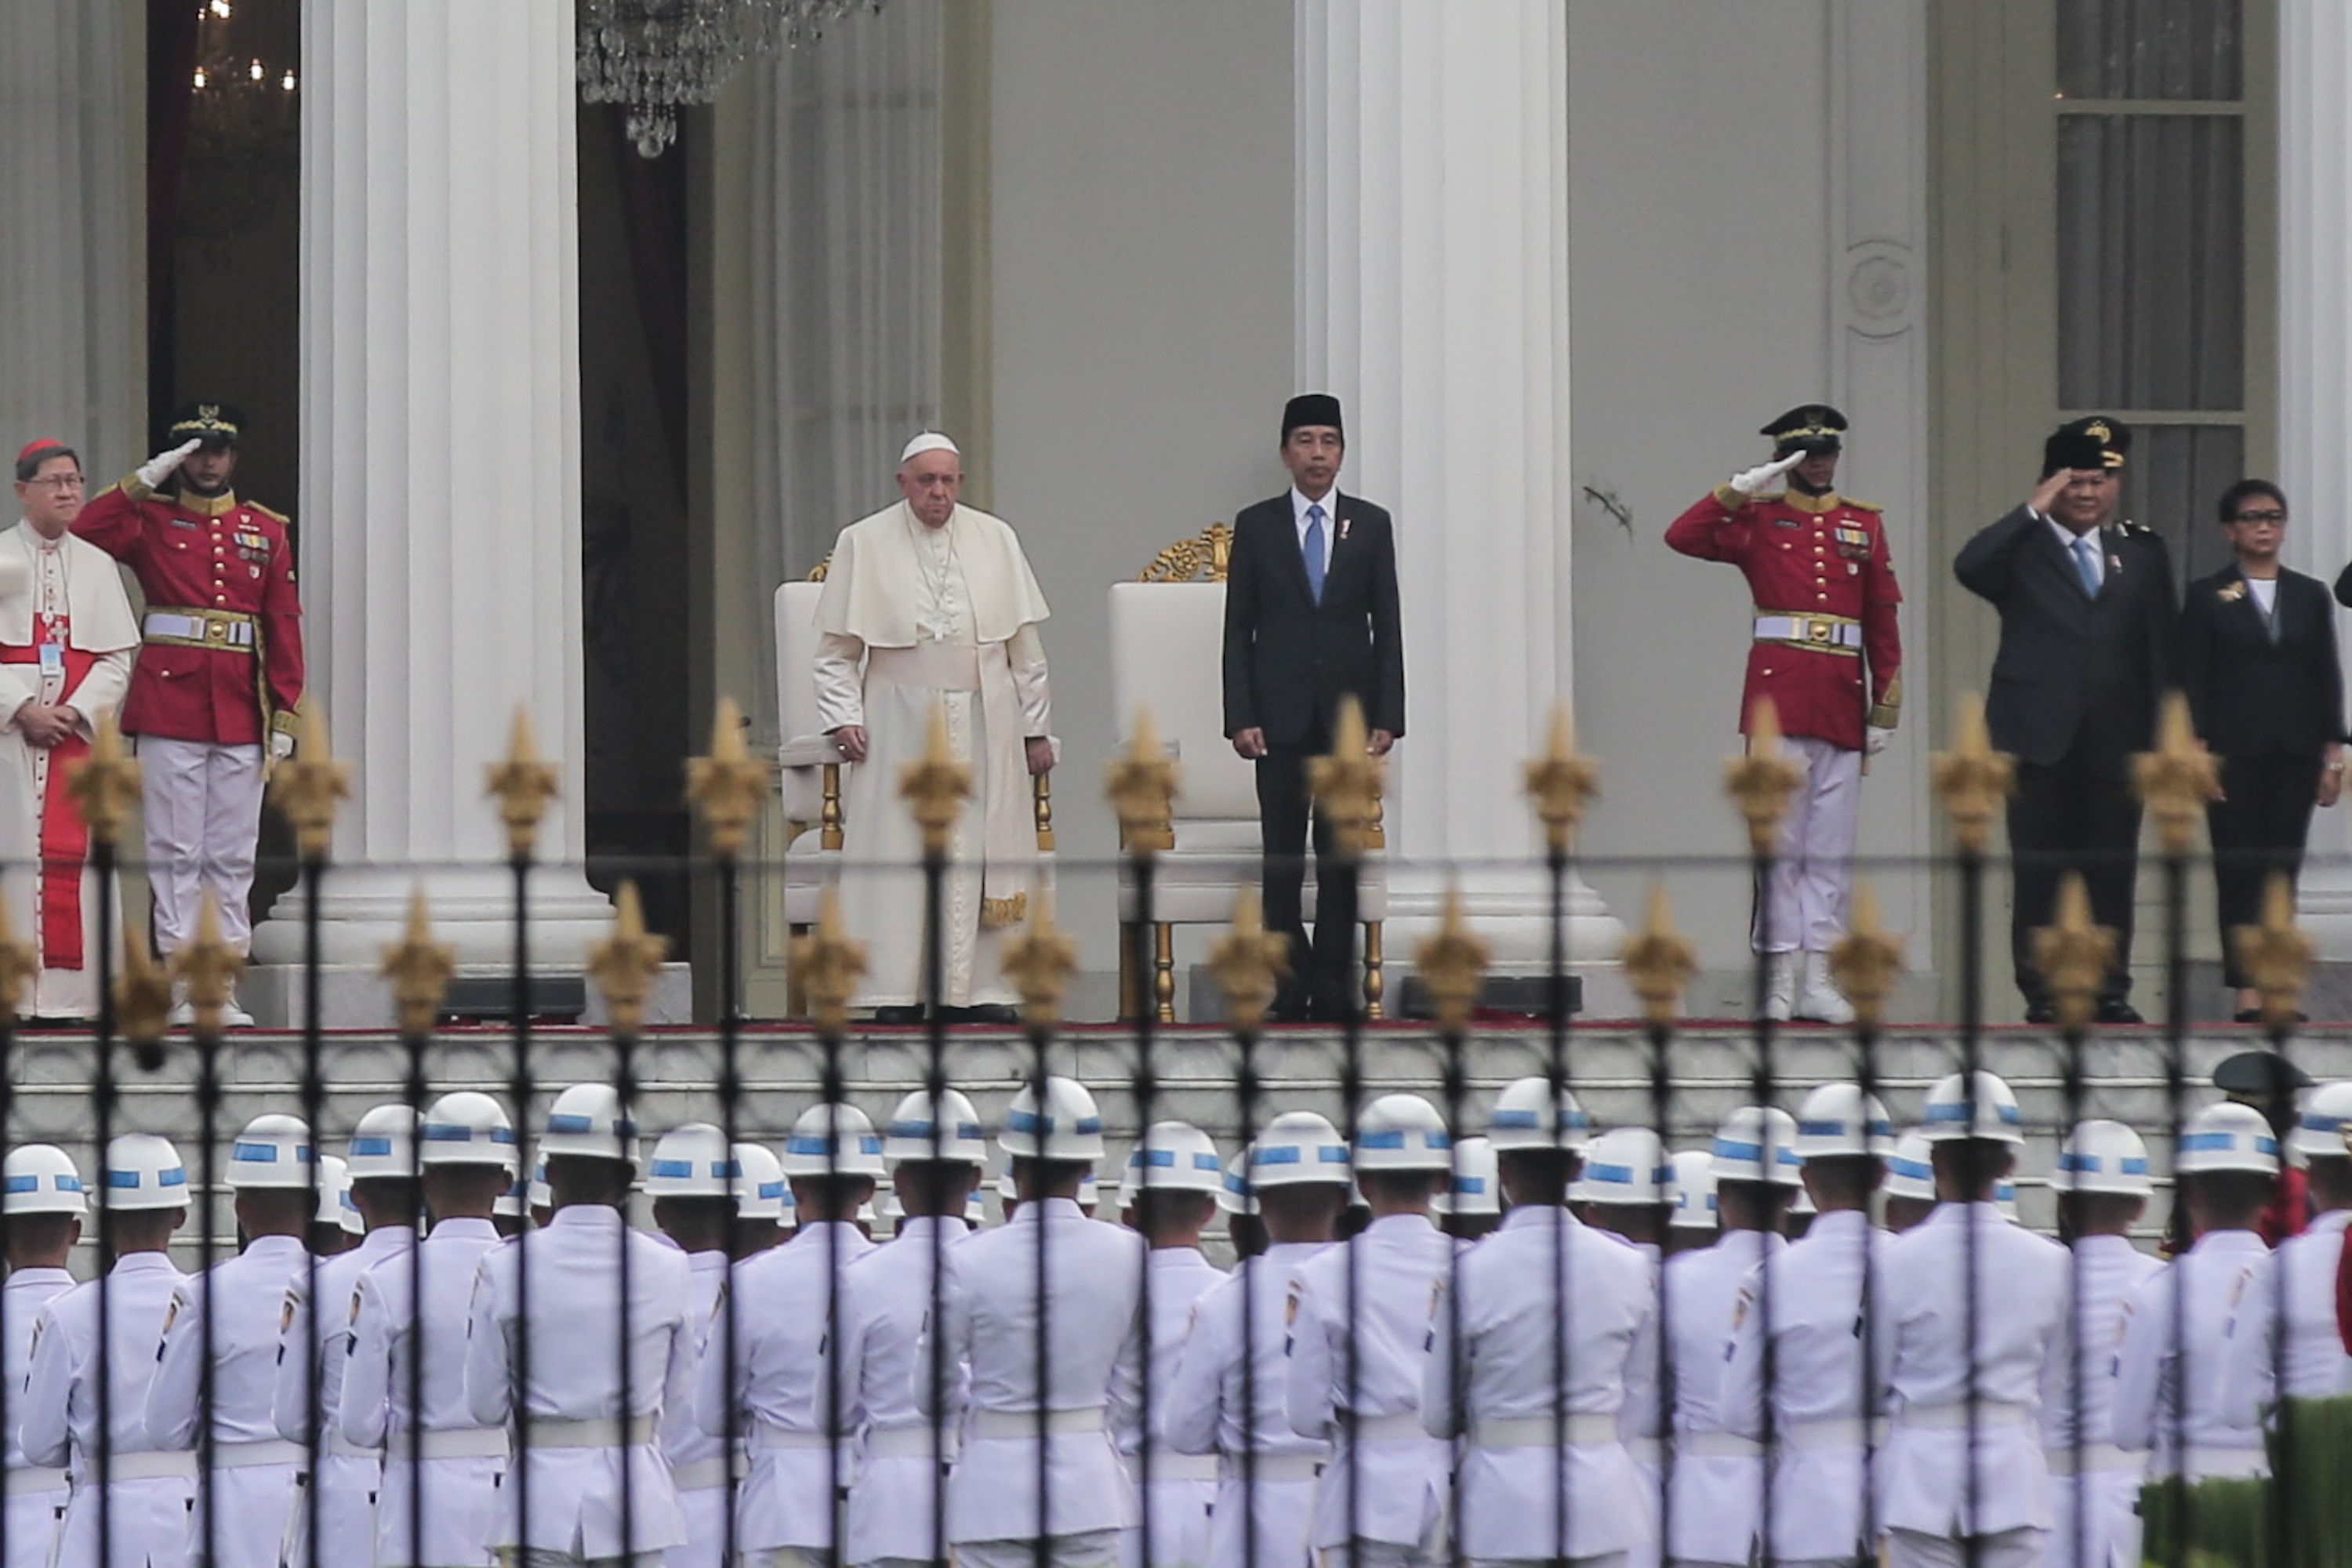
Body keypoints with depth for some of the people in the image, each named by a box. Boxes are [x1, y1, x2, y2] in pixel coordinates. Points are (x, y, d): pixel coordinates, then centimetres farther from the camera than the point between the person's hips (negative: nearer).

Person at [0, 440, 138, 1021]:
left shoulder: (98, 566, 12)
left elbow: (117, 659, 7)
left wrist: (76, 713, -7)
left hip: (80, 729, 2)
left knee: (74, 854, -3)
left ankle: (71, 992, -3)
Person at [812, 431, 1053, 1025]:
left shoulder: (996, 541, 8)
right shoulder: (863, 544, 2)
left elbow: (1025, 646, 11)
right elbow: (837, 649, 4)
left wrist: (1036, 728, 8)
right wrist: (843, 718, -7)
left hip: (983, 725, 2)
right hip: (898, 724, -2)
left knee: (980, 853, 0)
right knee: (900, 854, -5)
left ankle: (977, 987, 4)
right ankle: (898, 993, -4)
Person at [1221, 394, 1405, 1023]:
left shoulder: (1371, 525, 7)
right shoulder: (1256, 526, 5)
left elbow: (1388, 625, 5)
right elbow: (1238, 629, 3)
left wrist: (1387, 716, -3)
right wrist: (1241, 717, -6)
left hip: (1347, 712, 1)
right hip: (1281, 715, -1)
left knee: (1341, 858, 2)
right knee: (1282, 859, -1)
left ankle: (1333, 990, 5)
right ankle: (1288, 990, 1)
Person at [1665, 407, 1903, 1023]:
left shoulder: (1865, 523, 13)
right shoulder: (1759, 517, 5)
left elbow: (1884, 620, 12)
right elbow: (1682, 537, -10)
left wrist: (1885, 707, 7)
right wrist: (1742, 488, -15)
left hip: (1843, 698, 3)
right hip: (1778, 690, -3)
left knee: (1832, 849, 4)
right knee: (1780, 842, -3)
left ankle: (1818, 977, 6)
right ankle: (1781, 977, -2)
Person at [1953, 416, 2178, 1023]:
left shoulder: (2142, 553, 14)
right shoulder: (2020, 550, 5)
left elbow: (2163, 648, 12)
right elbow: (1968, 568, -17)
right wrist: (2034, 510, -15)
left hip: (2115, 743, 2)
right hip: (2039, 740, -2)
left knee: (2112, 871, 2)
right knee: (2039, 872, -1)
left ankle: (2110, 990, 8)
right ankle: (2041, 992, 3)